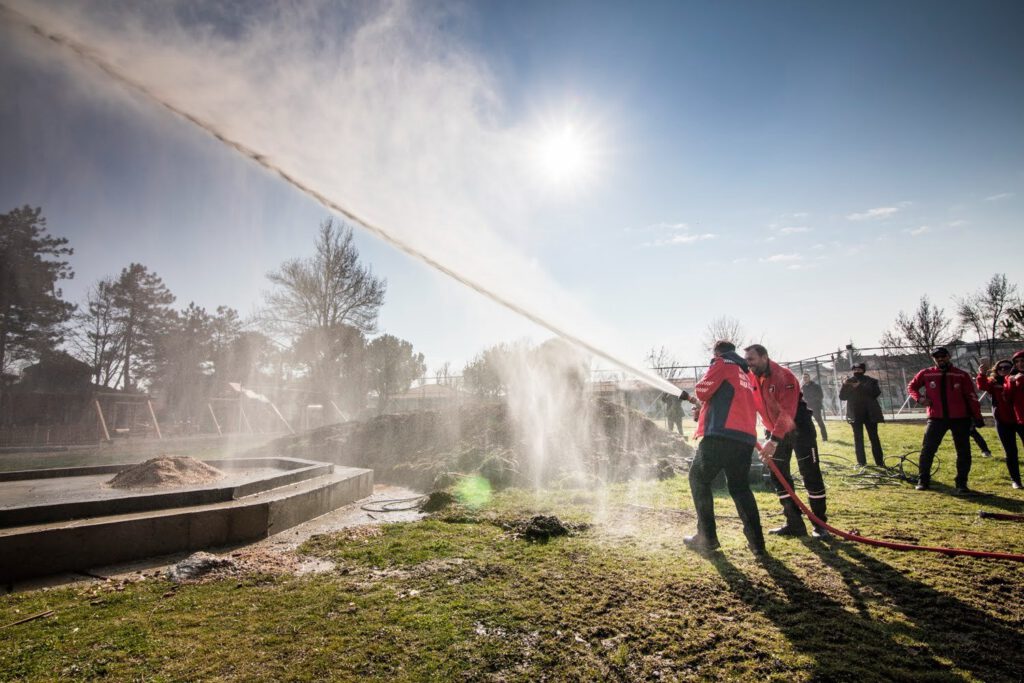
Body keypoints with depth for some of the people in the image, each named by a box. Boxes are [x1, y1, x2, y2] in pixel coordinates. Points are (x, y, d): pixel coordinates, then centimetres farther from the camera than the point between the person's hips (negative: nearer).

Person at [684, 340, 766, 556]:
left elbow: (702, 391, -4)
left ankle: (707, 538, 7)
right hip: (746, 438, 7)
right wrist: (705, 411, 29)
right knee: (740, 487, 18)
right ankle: (756, 542, 12)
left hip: (721, 434, -7)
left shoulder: (722, 363, 4)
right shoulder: (746, 373, 26)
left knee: (699, 479, 7)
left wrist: (704, 400, 19)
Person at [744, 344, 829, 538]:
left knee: (811, 475, -2)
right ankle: (794, 523, 15)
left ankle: (820, 524, 11)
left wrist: (773, 441, -37)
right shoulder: (752, 379, -4)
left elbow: (787, 413, -32)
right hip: (777, 431, 7)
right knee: (779, 476, 6)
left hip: (799, 429, -7)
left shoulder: (783, 376, -26)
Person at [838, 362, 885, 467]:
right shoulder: (848, 381, 7)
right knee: (858, 438, 5)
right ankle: (861, 461, 10)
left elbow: (876, 392, -13)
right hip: (855, 414, 1)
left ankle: (880, 461, 4)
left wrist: (860, 386, -18)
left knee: (874, 437, 1)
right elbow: (842, 396, 1)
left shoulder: (870, 380, 4)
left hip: (869, 413, -1)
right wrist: (845, 385, -15)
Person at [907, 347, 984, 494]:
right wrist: (919, 398, -6)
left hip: (960, 418, 0)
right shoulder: (926, 374, -2)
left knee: (964, 452, 6)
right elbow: (911, 386, 12)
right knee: (927, 449, -1)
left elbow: (972, 397, -1)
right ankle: (923, 480, 11)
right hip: (936, 418, 0)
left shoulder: (962, 375, -3)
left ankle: (961, 484, 16)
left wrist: (977, 417, -5)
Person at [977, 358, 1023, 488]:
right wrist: (982, 374, -34)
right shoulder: (993, 382, 3)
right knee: (1011, 452, 6)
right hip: (1003, 421, 0)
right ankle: (1015, 480, 15)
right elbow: (982, 386, -18)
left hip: (1020, 419, 0)